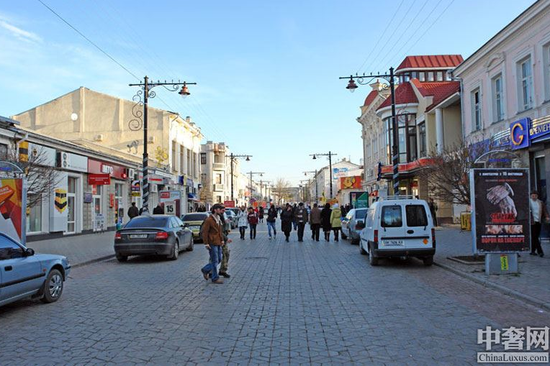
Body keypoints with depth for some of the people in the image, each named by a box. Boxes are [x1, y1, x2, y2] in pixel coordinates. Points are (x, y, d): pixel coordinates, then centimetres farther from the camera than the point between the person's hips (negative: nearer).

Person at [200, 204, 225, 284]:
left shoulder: (219, 219, 12)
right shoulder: (209, 220, -15)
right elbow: (204, 232, -16)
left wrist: (222, 240, 15)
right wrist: (206, 243, -17)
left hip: (218, 243, 9)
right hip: (212, 244, -9)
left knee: (219, 259, 14)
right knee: (215, 261, -2)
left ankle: (205, 270, 29)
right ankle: (215, 278, 10)